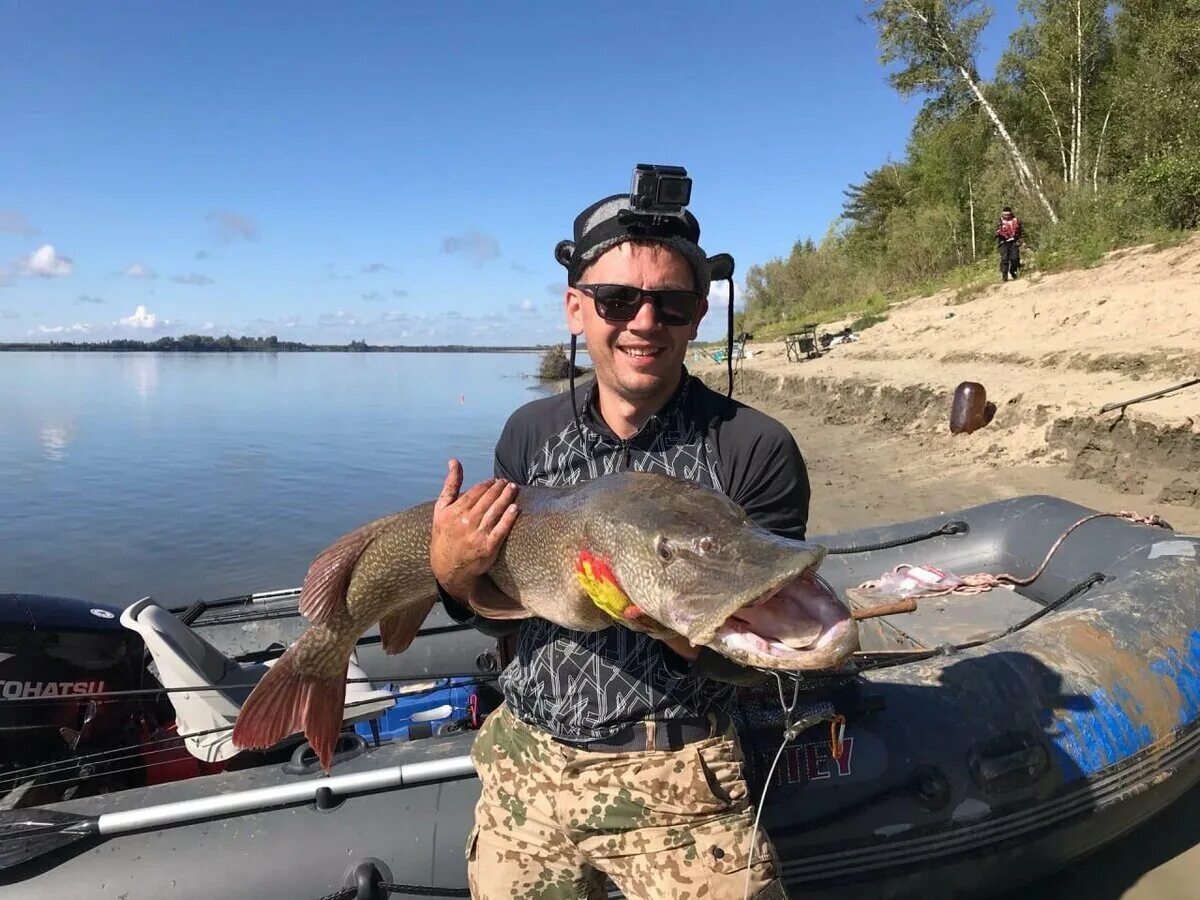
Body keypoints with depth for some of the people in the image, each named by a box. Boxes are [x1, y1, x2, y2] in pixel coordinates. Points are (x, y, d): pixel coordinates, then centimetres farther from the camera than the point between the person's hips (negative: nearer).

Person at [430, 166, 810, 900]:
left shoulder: (756, 451, -16)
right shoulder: (530, 432, -3)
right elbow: (508, 612, 4)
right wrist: (455, 574, -16)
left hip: (677, 778, -3)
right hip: (526, 764, 4)